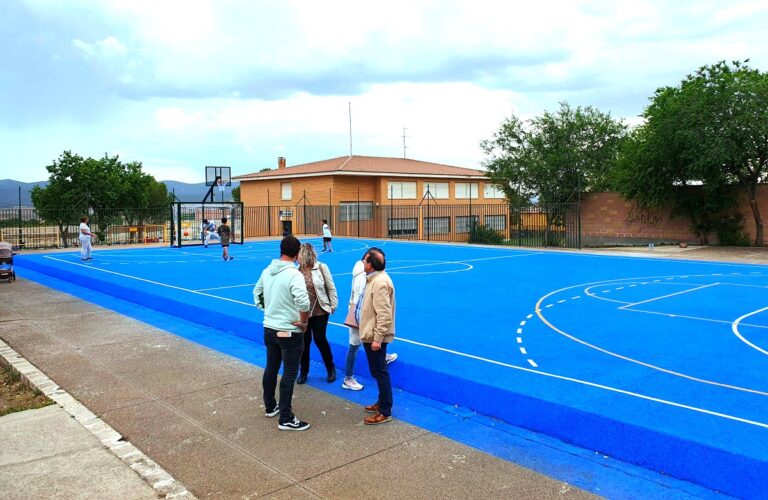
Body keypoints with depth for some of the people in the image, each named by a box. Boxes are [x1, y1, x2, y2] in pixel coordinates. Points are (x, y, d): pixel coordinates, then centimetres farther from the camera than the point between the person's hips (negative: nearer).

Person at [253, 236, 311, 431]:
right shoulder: (294, 274, -21)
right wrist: (303, 321, -18)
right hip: (290, 332, -7)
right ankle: (286, 419, 9)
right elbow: (303, 302, -34)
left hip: (269, 328, 7)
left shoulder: (267, 271, 2)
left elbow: (257, 292, 18)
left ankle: (270, 406, 38)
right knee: (289, 374, 3)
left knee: (271, 368, 21)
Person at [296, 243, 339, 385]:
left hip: (320, 311, -2)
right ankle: (304, 371, 30)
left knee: (320, 339, 6)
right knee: (304, 341, 11)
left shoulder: (321, 267, -12)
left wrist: (333, 305, -2)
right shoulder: (297, 270, -8)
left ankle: (331, 368, 30)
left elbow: (331, 288, -4)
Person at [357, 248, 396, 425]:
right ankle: (381, 402, 35)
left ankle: (385, 412, 8)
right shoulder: (374, 278, 10)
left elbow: (384, 315, -25)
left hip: (375, 337, -10)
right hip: (370, 334, 10)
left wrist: (377, 339, -25)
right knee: (378, 371, 20)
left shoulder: (380, 283, -22)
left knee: (379, 372, -1)